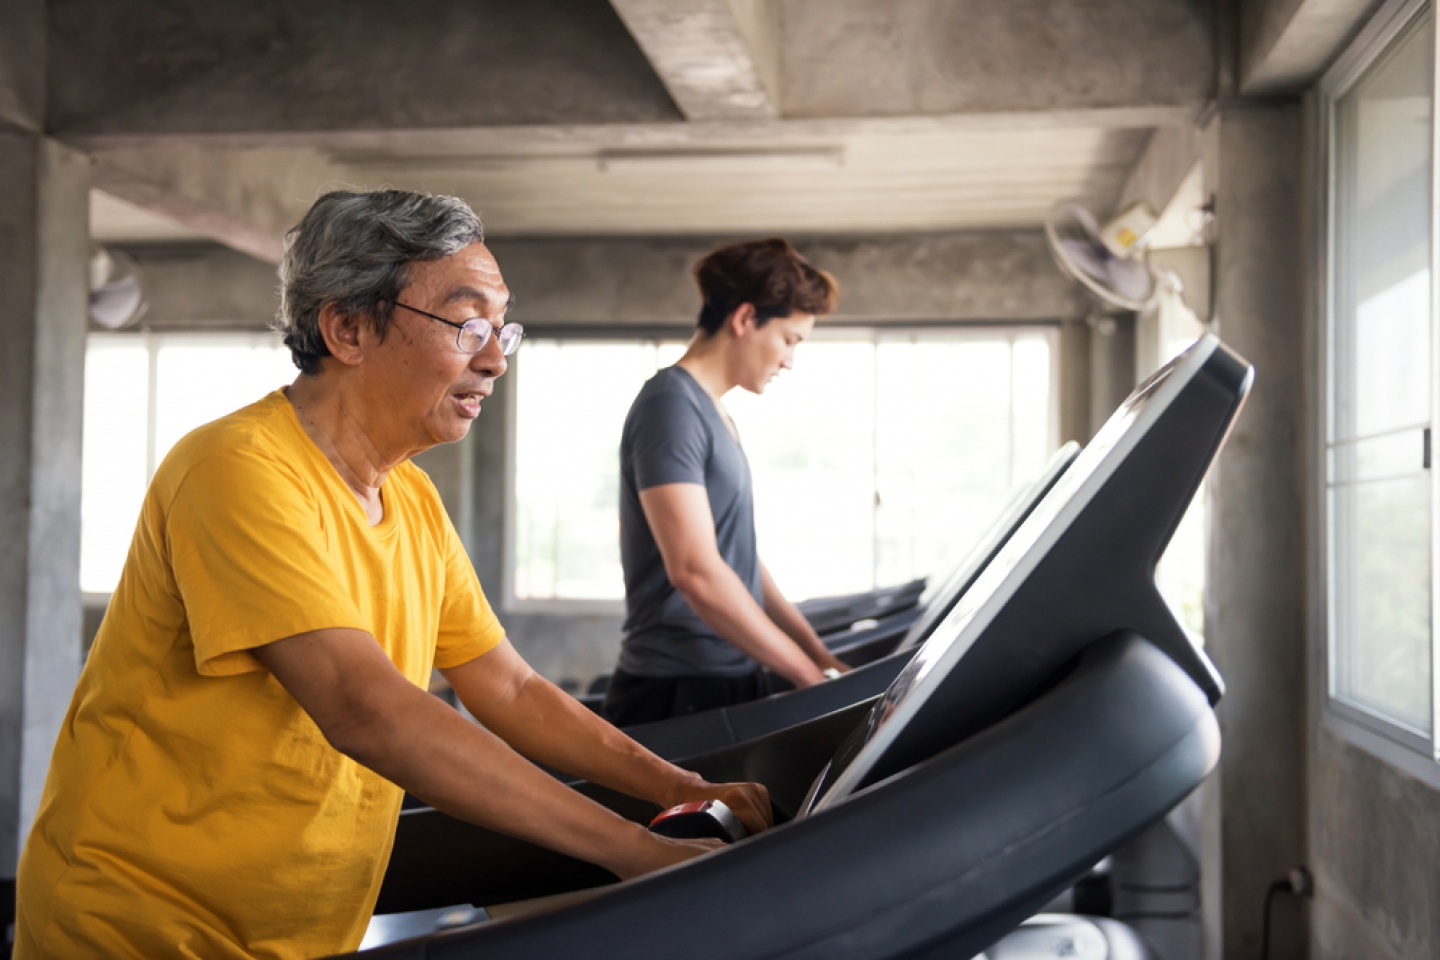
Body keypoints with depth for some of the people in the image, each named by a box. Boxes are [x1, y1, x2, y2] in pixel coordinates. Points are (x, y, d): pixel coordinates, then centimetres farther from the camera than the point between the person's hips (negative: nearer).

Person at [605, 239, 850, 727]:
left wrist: (823, 659, 11)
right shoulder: (671, 406, -14)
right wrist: (812, 677, -17)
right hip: (679, 692, -9)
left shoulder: (717, 418, 16)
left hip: (732, 685, 9)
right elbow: (695, 570, -23)